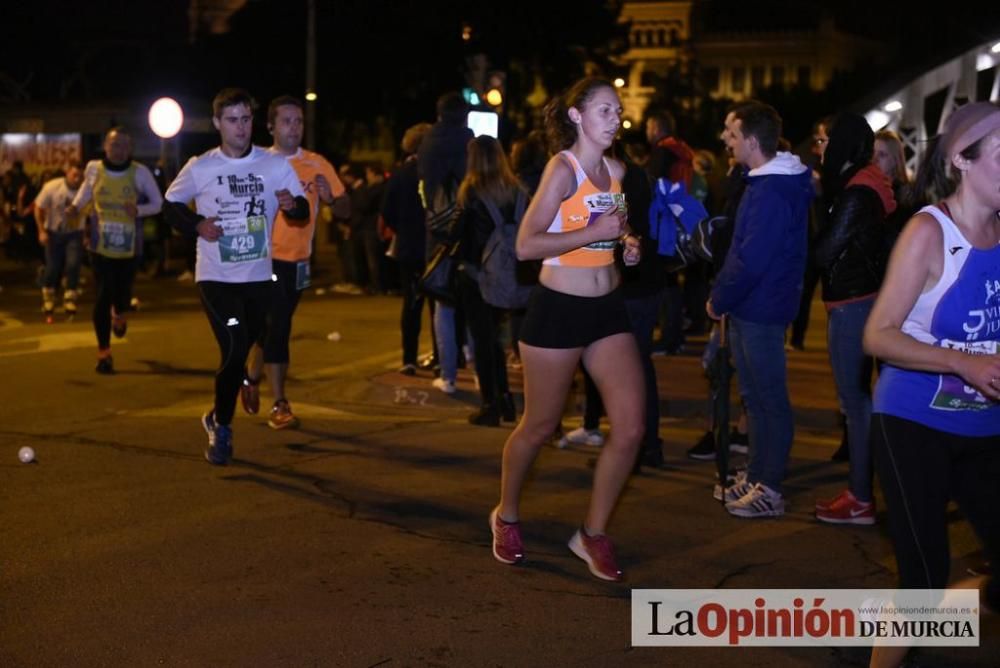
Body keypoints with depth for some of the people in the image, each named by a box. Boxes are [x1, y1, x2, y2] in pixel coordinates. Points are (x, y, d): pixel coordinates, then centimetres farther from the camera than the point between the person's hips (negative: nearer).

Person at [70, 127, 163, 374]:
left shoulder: (140, 172, -12)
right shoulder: (93, 169, -5)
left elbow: (159, 203, -4)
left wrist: (139, 210, -23)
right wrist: (76, 206, -1)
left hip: (129, 246, 0)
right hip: (100, 245, 0)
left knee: (123, 292, 8)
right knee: (103, 294, -6)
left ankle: (119, 314, 50)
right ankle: (103, 351, 5)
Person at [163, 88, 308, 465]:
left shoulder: (276, 165, -1)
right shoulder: (199, 168, -3)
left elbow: (303, 211, 1)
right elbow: (171, 204, 10)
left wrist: (292, 205, -23)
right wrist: (197, 225, -9)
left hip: (258, 277, 3)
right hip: (215, 277, -2)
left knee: (240, 352, 12)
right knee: (234, 349, -14)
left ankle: (218, 417, 37)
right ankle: (221, 430, 5)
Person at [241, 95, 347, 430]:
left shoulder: (317, 164, 0)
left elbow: (345, 210, 0)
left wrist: (331, 198, -20)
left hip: (297, 261, 3)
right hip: (264, 259, -3)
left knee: (272, 327, 16)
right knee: (276, 327, -7)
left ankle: (251, 378, 40)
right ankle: (279, 404, 2)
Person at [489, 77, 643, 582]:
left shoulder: (616, 171, 8)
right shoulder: (562, 169, -13)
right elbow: (526, 245, -22)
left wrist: (626, 243, 6)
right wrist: (594, 232, -24)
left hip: (608, 308, 7)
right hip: (558, 309, -6)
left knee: (631, 427, -1)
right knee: (540, 425, 8)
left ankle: (593, 533, 15)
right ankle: (506, 517, 33)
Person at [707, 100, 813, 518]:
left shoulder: (772, 192, -20)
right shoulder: (763, 182, 12)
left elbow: (751, 261, -24)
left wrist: (719, 300, -12)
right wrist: (722, 295, 11)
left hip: (760, 310, -10)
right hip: (748, 307, 10)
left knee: (768, 399, -1)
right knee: (754, 395, 17)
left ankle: (769, 489, 8)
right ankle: (757, 476, 28)